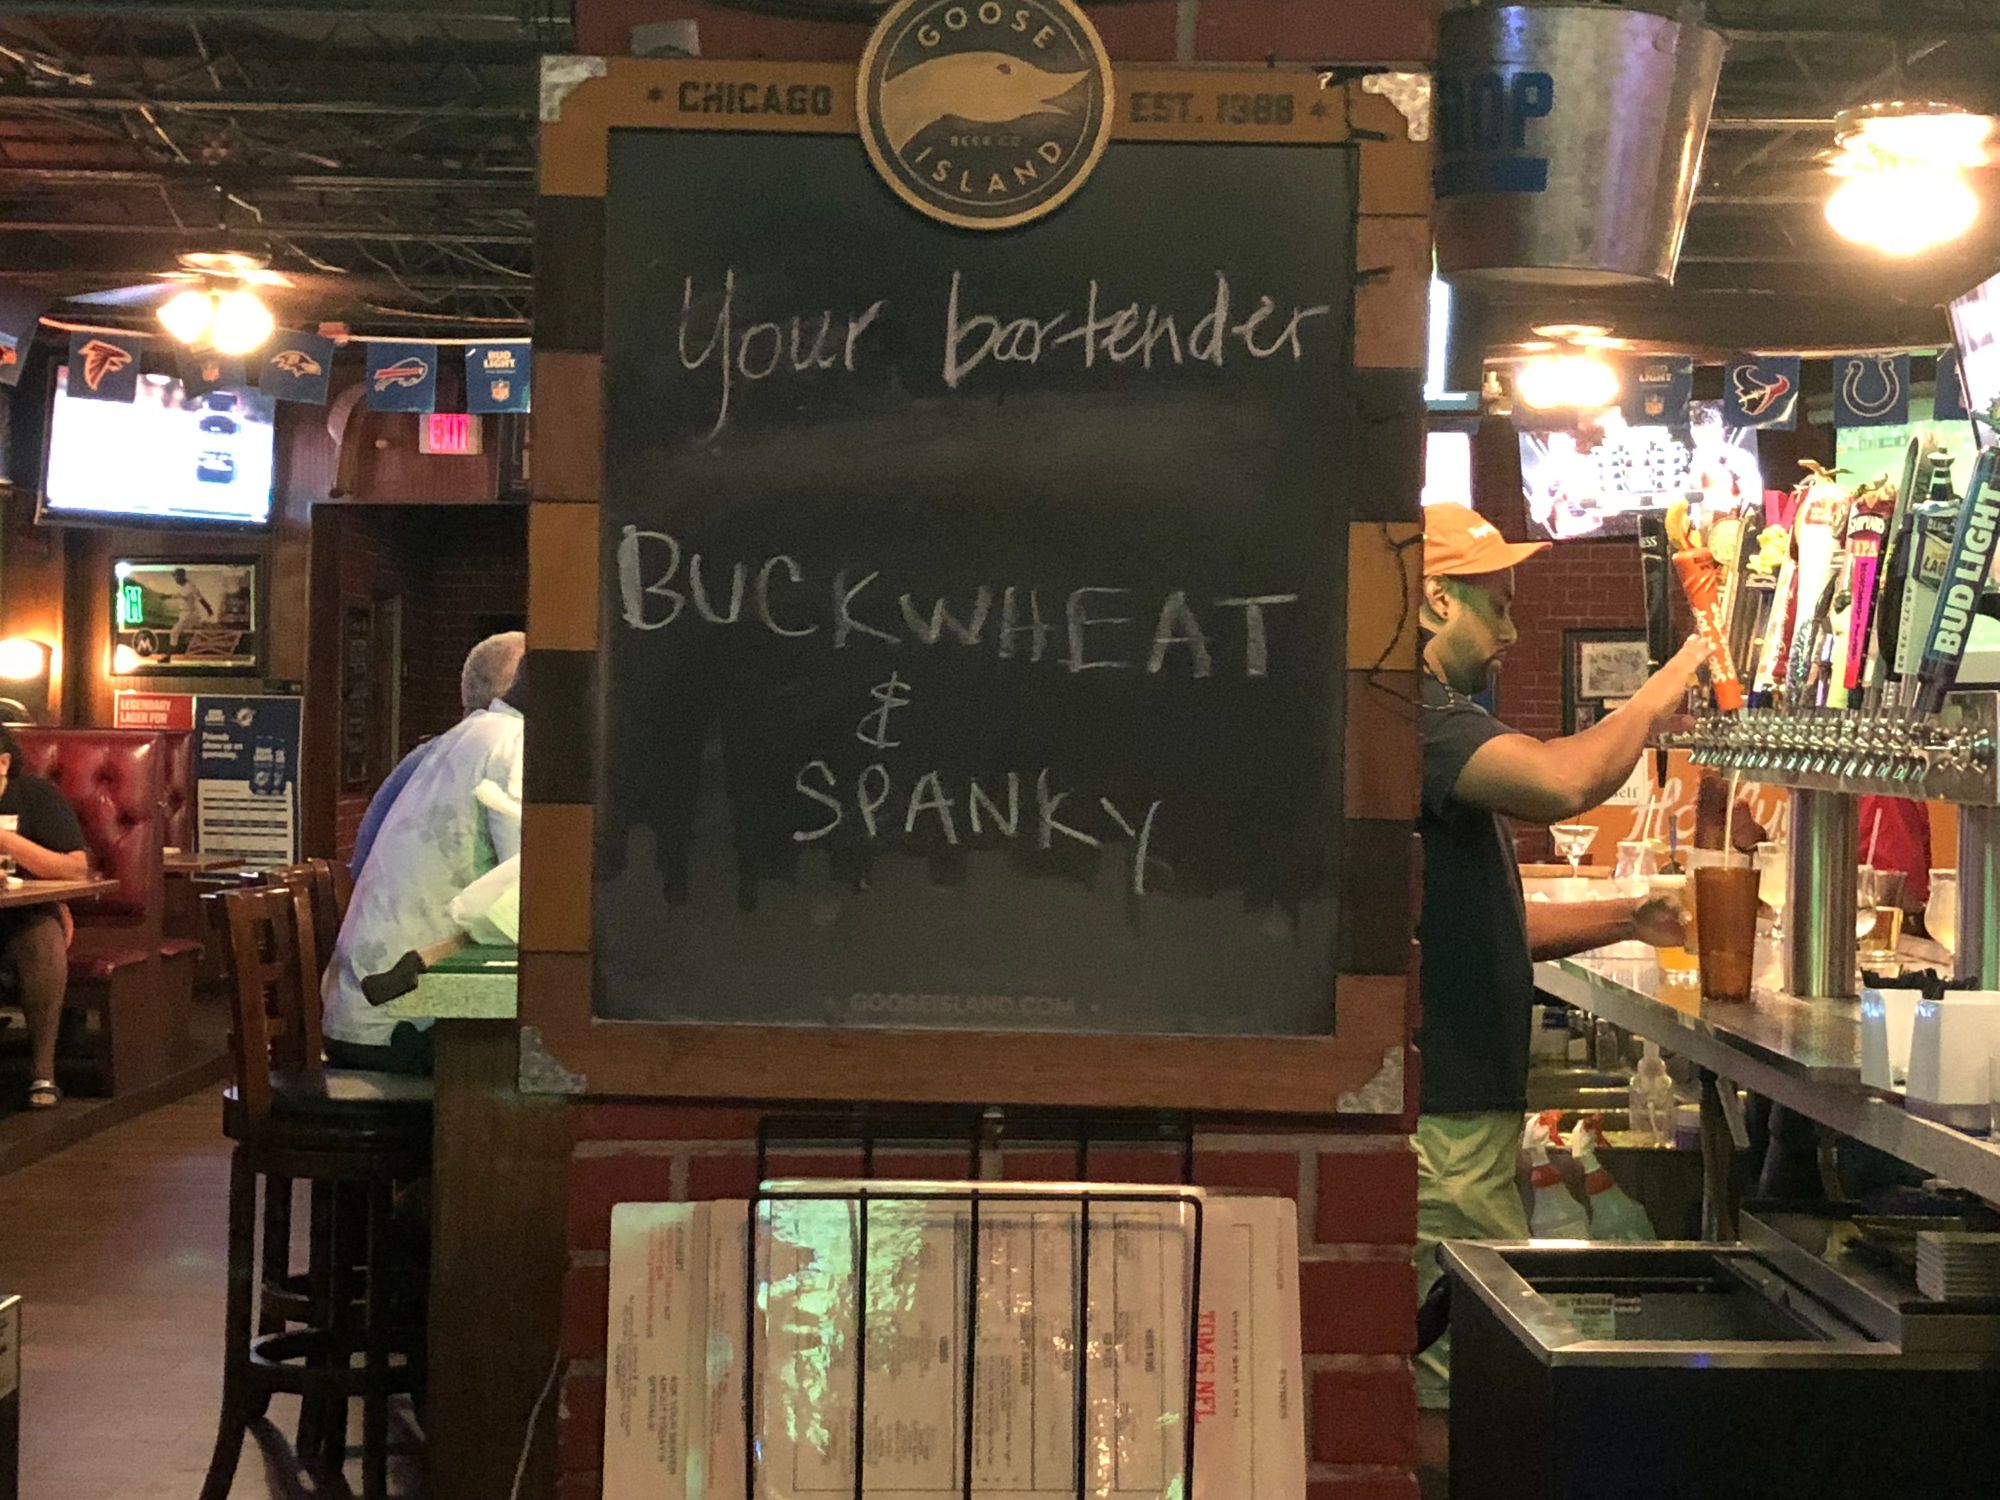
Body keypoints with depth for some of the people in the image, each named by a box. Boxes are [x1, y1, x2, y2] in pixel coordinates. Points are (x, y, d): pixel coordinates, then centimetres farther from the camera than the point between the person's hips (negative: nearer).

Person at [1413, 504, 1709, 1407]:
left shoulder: (1427, 716, 23)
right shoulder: (1412, 711, -13)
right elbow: (1559, 784, -31)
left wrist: (1625, 919, 15)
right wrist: (1652, 705, -13)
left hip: (1462, 1103, 11)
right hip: (1438, 1120, -11)